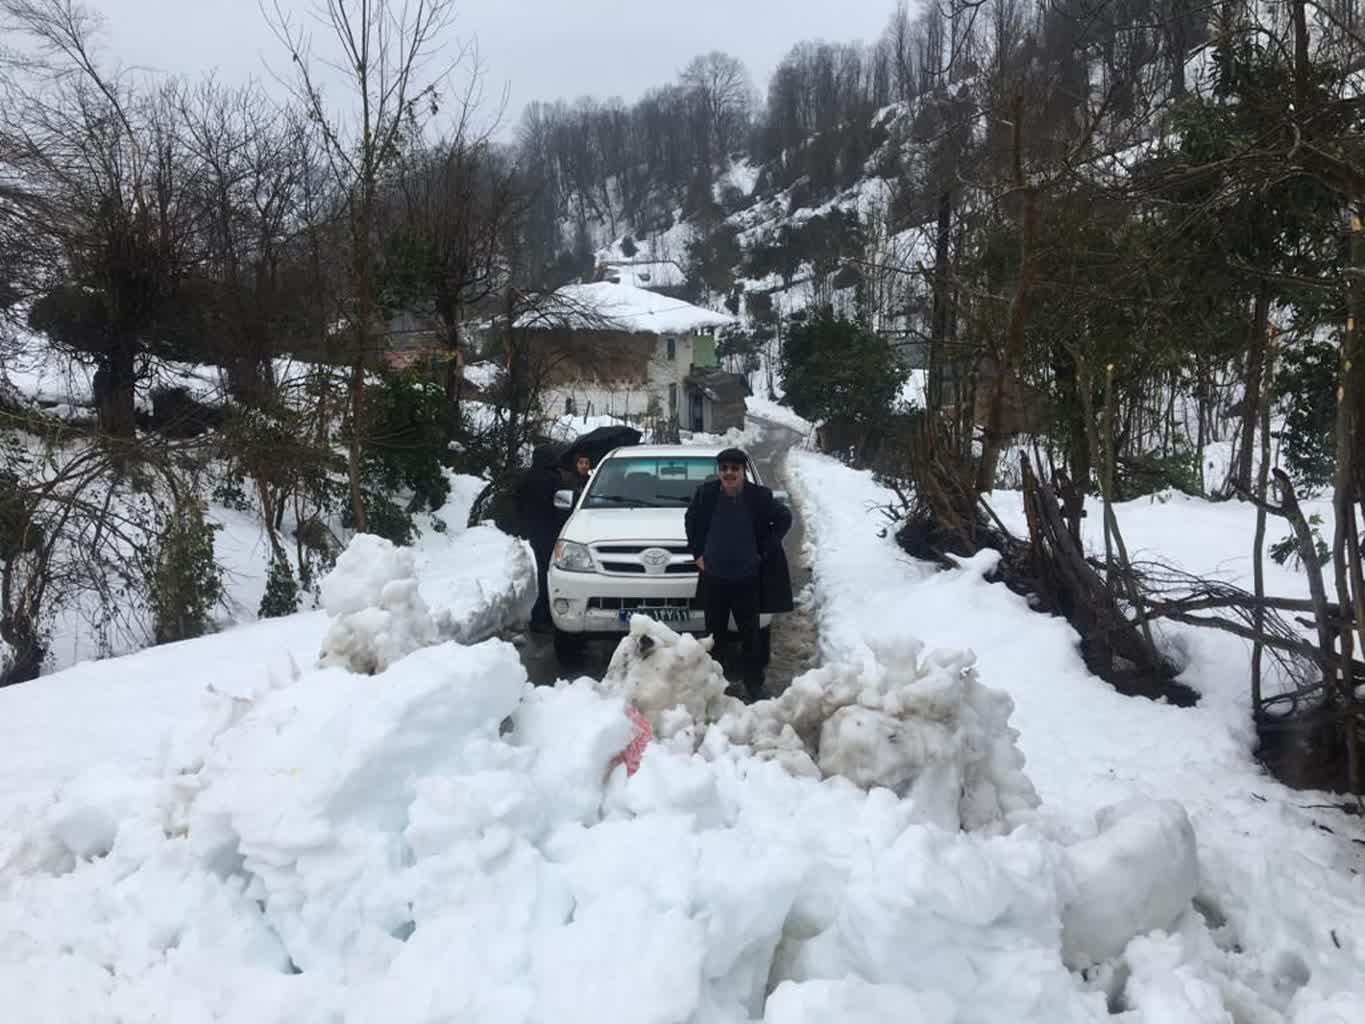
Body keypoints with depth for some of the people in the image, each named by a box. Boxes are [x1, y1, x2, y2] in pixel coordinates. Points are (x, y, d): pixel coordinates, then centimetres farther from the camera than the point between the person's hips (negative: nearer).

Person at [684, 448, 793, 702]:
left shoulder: (759, 496, -10)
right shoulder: (706, 493, -6)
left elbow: (784, 518, 5)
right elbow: (691, 521, 12)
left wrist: (764, 551, -1)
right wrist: (697, 552, 6)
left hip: (747, 578, -1)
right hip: (713, 578, 1)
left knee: (750, 633, 9)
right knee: (714, 633, 12)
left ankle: (755, 683, 22)